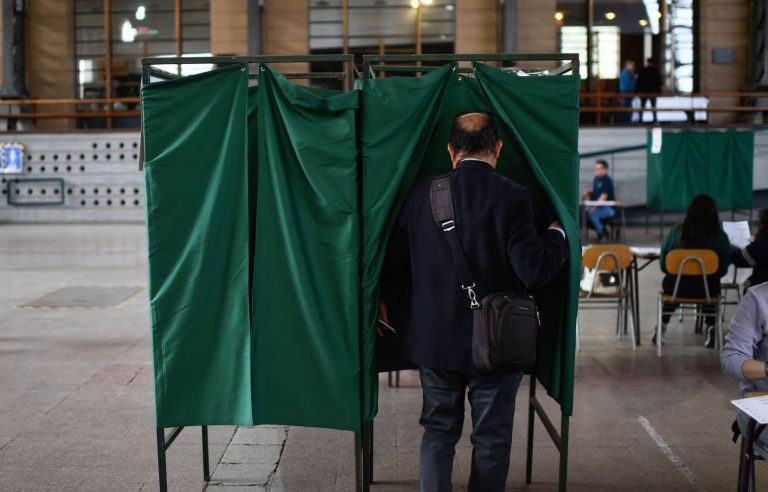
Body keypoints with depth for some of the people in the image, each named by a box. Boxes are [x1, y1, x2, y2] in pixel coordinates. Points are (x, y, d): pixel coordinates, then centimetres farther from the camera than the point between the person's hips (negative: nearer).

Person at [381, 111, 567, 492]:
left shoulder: (422, 194, -3)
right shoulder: (512, 197, -14)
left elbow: (386, 250, 6)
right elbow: (534, 270, -18)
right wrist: (557, 236, 2)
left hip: (434, 341, 3)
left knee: (438, 430, 16)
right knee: (492, 438, 12)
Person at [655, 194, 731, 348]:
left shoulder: (677, 231, -6)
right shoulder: (720, 237, -10)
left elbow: (663, 264, 2)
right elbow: (723, 270, 0)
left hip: (676, 288, 1)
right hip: (705, 290, -1)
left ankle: (662, 325, 35)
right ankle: (711, 329, 28)